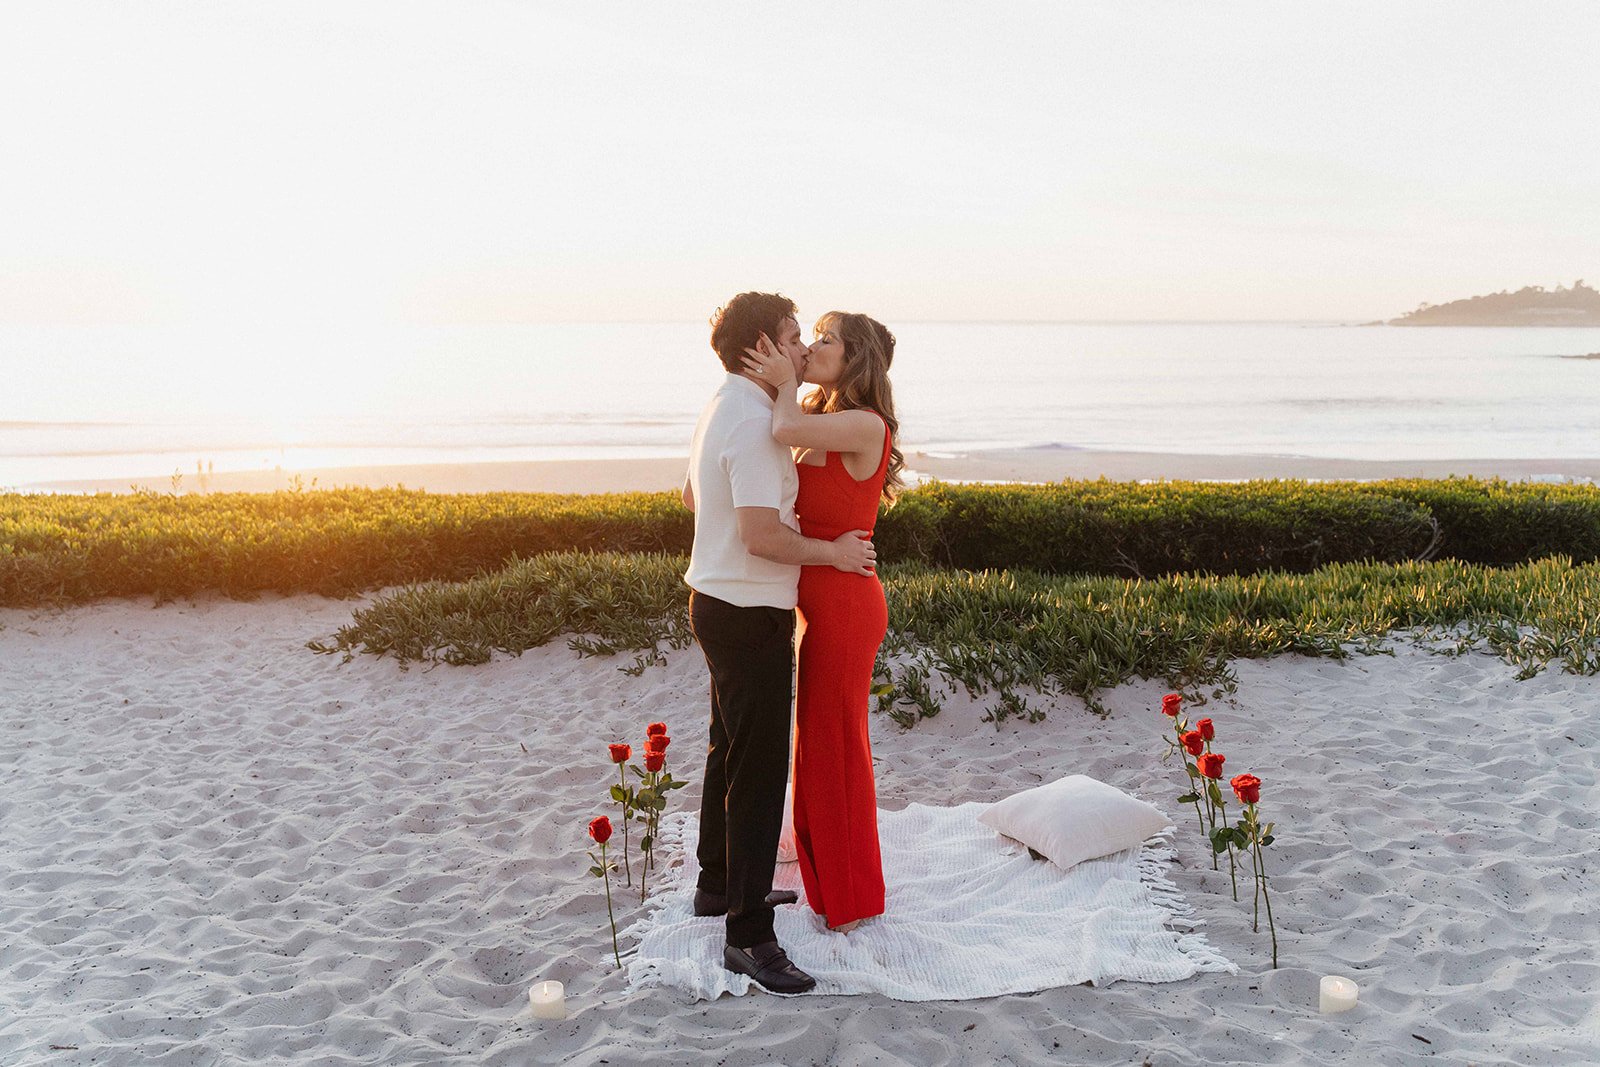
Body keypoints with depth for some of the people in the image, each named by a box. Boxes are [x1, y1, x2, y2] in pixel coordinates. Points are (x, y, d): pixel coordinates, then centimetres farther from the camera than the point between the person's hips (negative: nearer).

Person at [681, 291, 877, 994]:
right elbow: (763, 537, -29)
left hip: (717, 601, 11)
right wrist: (833, 552, -16)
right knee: (758, 770, -6)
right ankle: (748, 934, 0)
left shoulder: (722, 410, 11)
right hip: (749, 615, -11)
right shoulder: (756, 423, -22)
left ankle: (719, 884, 38)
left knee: (731, 751, 22)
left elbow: (691, 495, 25)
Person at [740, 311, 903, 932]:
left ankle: (851, 900, 23)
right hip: (821, 605, 9)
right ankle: (831, 880, 37)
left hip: (843, 606, -9)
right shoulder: (823, 422, 10)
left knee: (835, 748, 5)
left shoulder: (866, 425, -18)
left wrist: (786, 382, -15)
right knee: (820, 741, 20)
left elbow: (786, 432, -34)